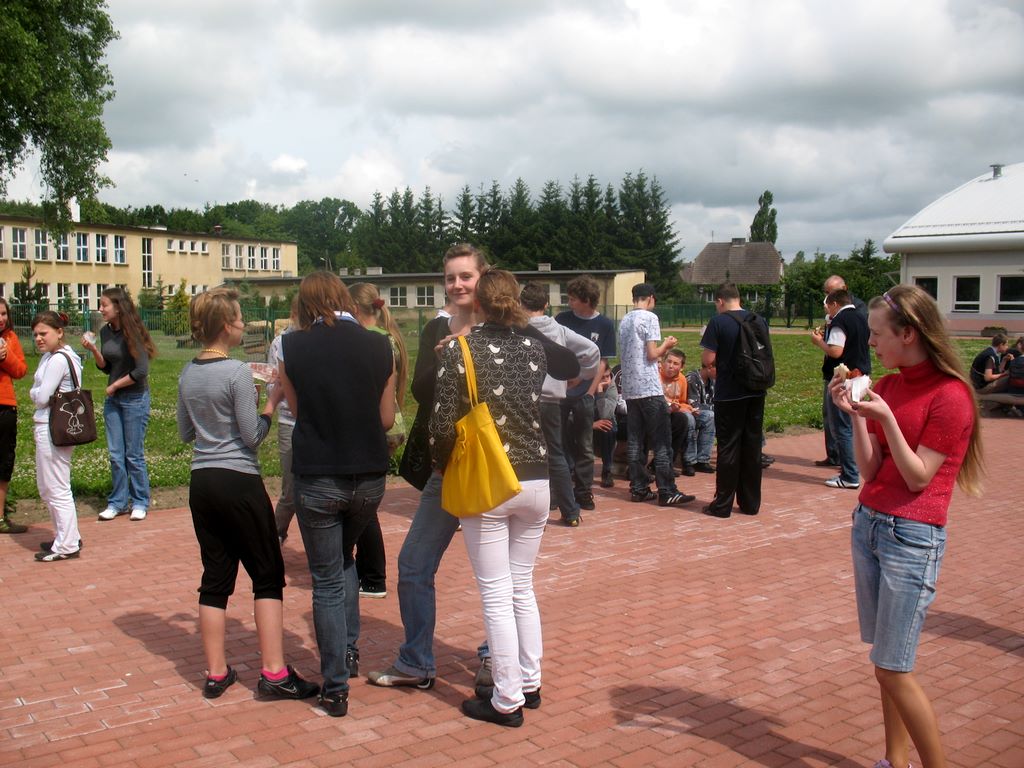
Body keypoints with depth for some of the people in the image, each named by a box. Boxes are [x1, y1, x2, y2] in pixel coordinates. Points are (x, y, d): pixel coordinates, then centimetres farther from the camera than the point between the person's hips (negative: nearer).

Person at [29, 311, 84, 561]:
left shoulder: (58, 360, -16)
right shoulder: (49, 357, 15)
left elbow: (41, 397, -18)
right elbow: (39, 395, 16)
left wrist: (35, 393, 1)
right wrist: (39, 393, -3)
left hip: (53, 429, -10)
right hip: (47, 426, 10)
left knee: (57, 489, -2)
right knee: (46, 488, 19)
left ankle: (67, 546, 5)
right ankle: (67, 537, 29)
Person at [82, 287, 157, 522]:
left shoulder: (133, 333, -15)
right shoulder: (105, 332, 6)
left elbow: (141, 371, -19)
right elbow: (106, 367, 13)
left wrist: (115, 386, -10)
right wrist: (93, 349, -3)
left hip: (135, 399, -6)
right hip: (113, 399, 6)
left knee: (134, 454, 2)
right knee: (116, 454, 9)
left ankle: (140, 502, 15)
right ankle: (118, 502, 20)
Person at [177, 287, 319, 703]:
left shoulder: (188, 374, 7)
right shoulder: (237, 372, -14)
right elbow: (252, 436, -12)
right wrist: (273, 400, 0)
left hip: (202, 482, 7)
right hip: (239, 482, -7)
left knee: (215, 578, 12)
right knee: (268, 576, 3)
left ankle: (216, 673, 17)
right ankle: (274, 673, 3)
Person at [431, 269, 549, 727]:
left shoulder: (459, 350, -9)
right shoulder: (534, 350, 3)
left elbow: (443, 423, -11)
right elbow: (538, 410, 8)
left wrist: (442, 465, 6)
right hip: (535, 481, 5)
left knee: (496, 594, 4)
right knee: (523, 588, 18)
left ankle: (507, 701, 12)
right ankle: (530, 683, 28)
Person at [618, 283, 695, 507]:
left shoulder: (624, 321, 13)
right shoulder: (650, 318, -8)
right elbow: (652, 354, -14)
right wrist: (666, 345, 5)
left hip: (629, 388, 7)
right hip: (649, 388, -7)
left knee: (635, 441, 9)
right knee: (662, 442, -4)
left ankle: (638, 488, 11)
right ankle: (667, 492, -4)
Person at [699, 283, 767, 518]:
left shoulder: (718, 322, -10)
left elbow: (708, 359, -13)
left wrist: (707, 360, 8)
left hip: (729, 394, -5)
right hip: (756, 392, 5)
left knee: (728, 448, 1)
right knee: (752, 446, 11)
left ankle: (722, 505, 6)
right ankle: (750, 503, 17)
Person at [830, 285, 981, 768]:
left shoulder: (950, 396, -12)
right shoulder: (886, 386, 9)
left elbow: (918, 477, -14)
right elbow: (870, 470, 5)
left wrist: (885, 418, -22)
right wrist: (854, 416, -6)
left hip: (912, 537, -7)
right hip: (867, 523, 7)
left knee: (893, 668, -4)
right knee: (883, 661, 12)